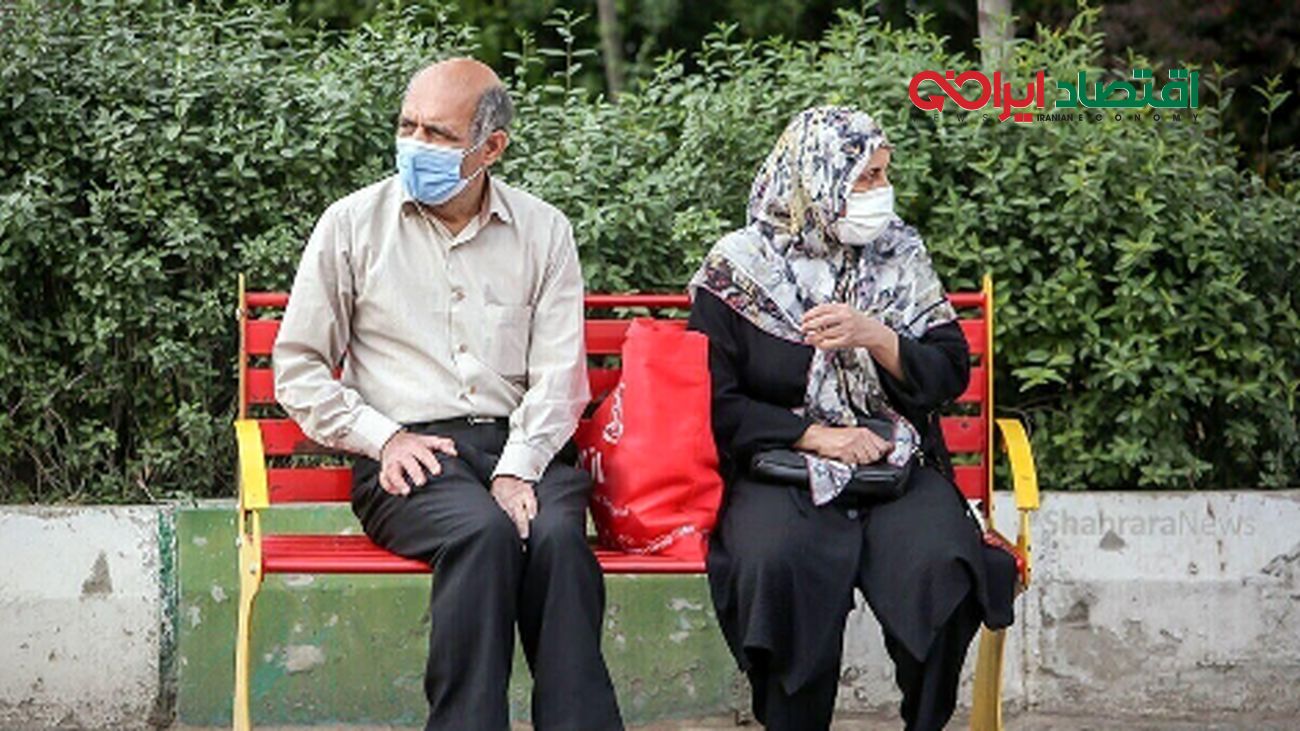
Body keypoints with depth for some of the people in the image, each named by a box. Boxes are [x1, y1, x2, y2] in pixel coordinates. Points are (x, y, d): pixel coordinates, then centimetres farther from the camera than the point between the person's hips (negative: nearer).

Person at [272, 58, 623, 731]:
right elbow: (297, 368, 9)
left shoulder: (544, 233, 12)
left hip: (522, 448, 2)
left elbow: (558, 376, 5)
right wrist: (384, 438, -5)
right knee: (483, 531, -34)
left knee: (557, 536, -32)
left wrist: (518, 471, -12)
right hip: (408, 455, -2)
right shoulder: (352, 225, 9)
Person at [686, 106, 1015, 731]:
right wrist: (813, 436, -12)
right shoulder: (737, 270, 4)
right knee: (779, 563, -35)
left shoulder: (901, 258, 13)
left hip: (897, 464, 2)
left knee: (940, 563, -30)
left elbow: (950, 374, 6)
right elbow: (715, 403, -1)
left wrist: (875, 338, -11)